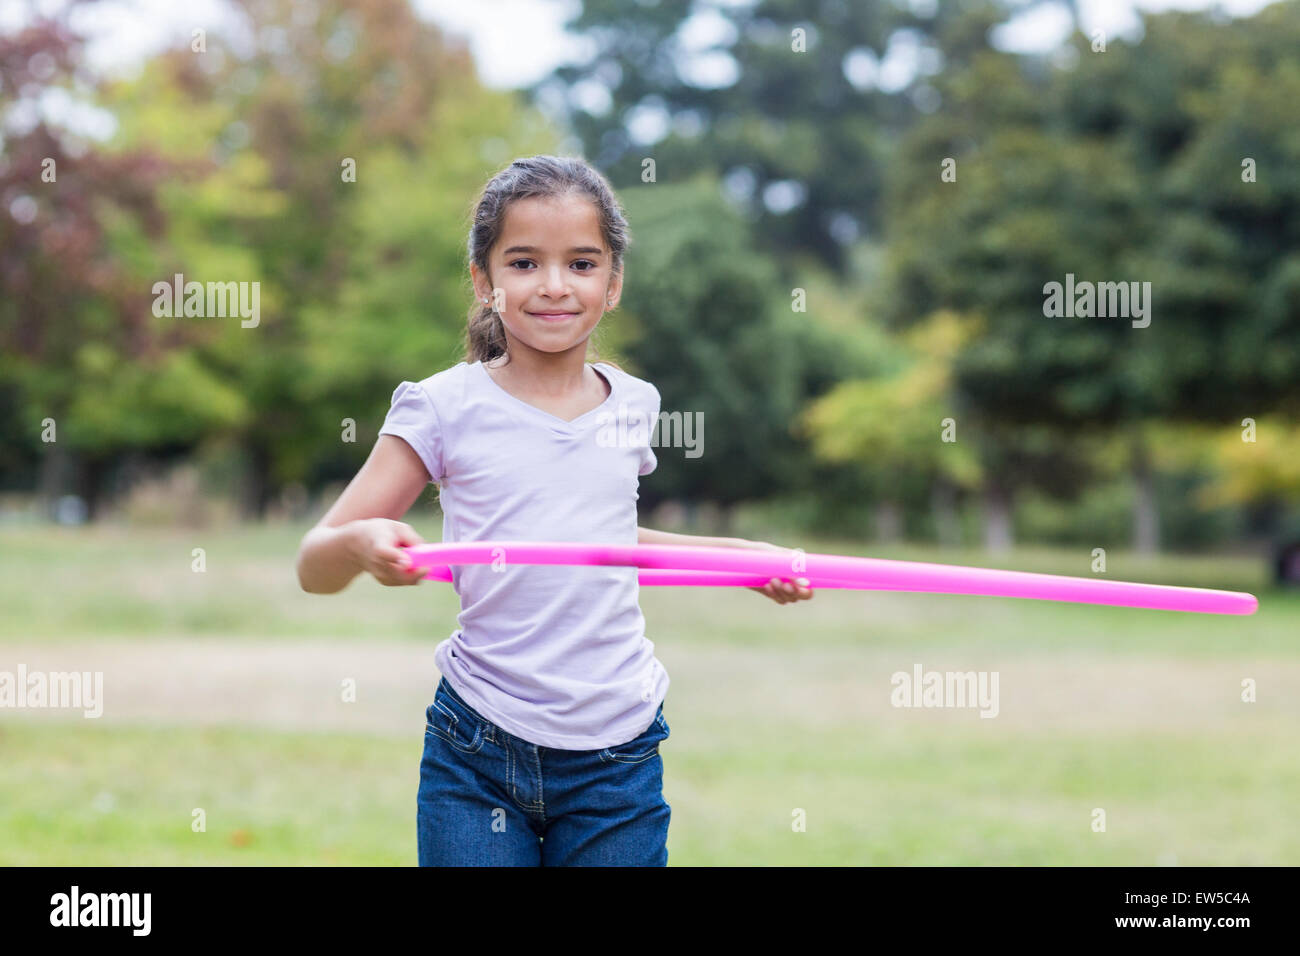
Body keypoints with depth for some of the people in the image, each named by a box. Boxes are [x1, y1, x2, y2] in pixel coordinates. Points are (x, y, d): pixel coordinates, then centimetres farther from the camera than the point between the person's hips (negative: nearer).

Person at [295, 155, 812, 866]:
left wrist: (747, 555, 23)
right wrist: (360, 544, -27)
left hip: (617, 760, 3)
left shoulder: (635, 407, 6)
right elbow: (314, 568, -5)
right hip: (476, 754, -2)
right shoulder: (446, 408, -5)